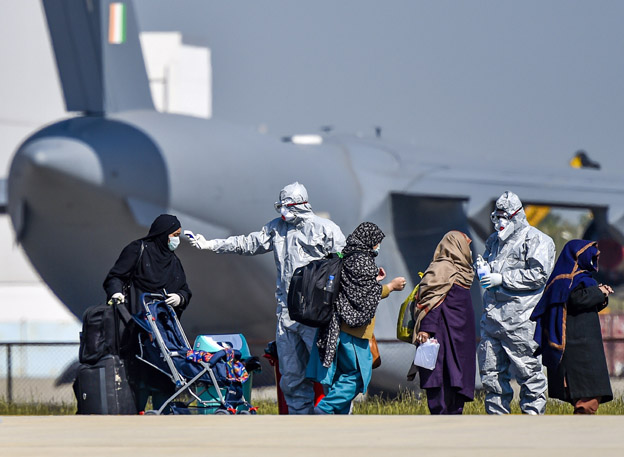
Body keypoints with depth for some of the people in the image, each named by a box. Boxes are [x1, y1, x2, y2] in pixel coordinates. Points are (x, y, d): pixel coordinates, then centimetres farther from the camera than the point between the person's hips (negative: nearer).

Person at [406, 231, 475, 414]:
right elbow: (430, 302, -18)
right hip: (444, 335, -10)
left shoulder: (458, 270, 19)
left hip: (460, 336, 10)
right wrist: (425, 329, -25)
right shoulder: (442, 269, -10)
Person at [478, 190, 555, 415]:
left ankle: (534, 415, 2)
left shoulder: (536, 241, -4)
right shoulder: (495, 240, 20)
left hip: (519, 318, -8)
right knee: (490, 369, 8)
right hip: (492, 315, 8)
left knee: (527, 368, -4)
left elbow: (538, 275, -14)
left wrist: (502, 279, -16)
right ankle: (498, 415, 16)